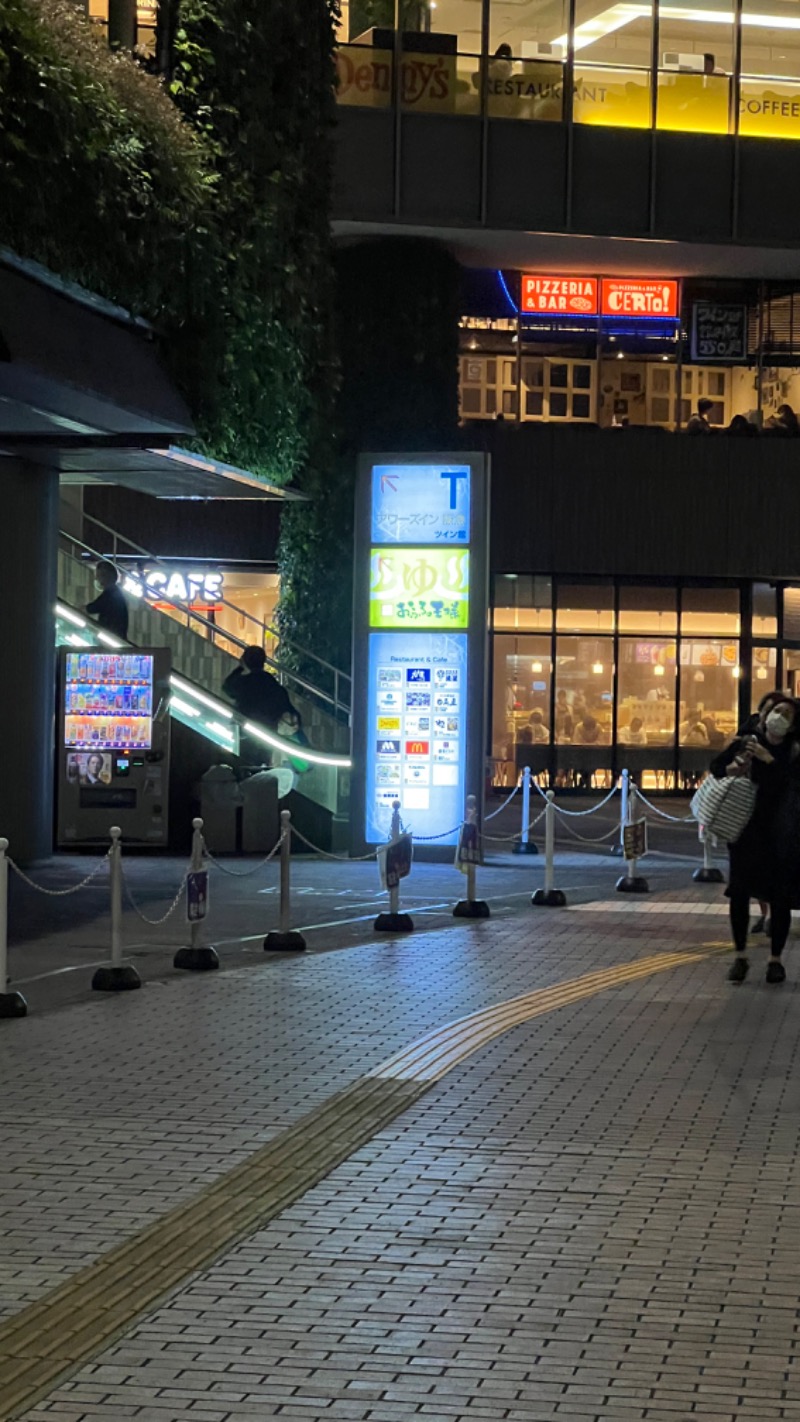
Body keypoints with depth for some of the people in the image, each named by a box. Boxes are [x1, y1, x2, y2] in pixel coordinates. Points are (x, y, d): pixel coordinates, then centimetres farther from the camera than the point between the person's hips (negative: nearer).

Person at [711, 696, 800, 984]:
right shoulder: (746, 743, 1)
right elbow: (716, 766, 10)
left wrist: (768, 760, -26)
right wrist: (730, 769, -12)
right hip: (746, 829, 1)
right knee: (740, 892, 2)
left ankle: (775, 959, 14)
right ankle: (740, 956, 15)